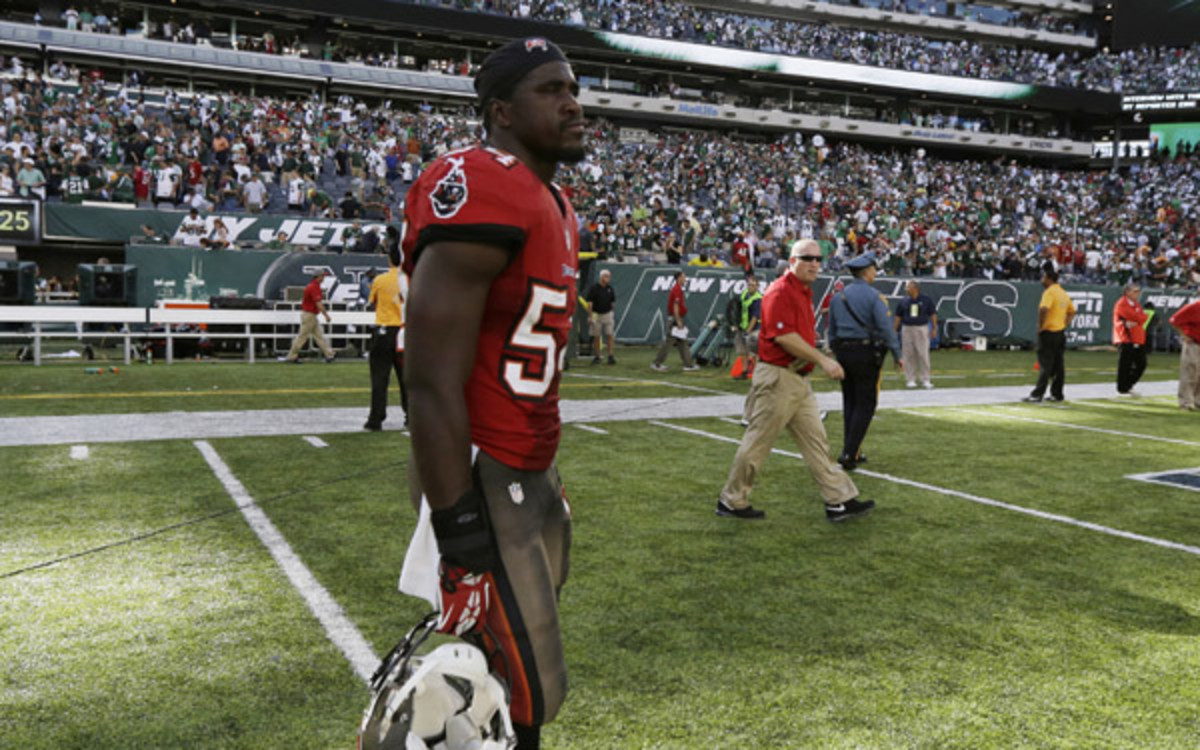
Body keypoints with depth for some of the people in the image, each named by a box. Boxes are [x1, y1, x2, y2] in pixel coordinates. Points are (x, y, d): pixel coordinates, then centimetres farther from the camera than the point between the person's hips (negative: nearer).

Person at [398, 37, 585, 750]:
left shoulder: (556, 207, 12)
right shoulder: (480, 194, -21)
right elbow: (432, 388, -24)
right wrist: (463, 544, -23)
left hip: (531, 471, 10)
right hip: (479, 478, -9)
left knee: (524, 681, 19)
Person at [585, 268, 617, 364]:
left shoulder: (610, 288, 4)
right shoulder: (594, 288, -7)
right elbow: (589, 303, -7)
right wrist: (590, 316, -12)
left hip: (608, 314, 2)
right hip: (596, 315, -2)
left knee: (610, 335, -6)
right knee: (596, 336, 5)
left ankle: (610, 356, -5)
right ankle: (596, 357, 13)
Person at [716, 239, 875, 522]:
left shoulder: (805, 291, 16)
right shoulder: (780, 291, -15)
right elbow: (784, 336, -23)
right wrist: (822, 360, -21)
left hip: (799, 380, 10)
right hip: (777, 379, -10)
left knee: (816, 440, 10)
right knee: (758, 442, 0)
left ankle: (839, 501, 14)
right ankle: (732, 501, 12)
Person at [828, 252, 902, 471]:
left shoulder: (838, 297, 8)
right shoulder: (873, 296, -10)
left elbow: (831, 331, 12)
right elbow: (886, 328, -15)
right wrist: (897, 355, -9)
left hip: (843, 352, 6)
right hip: (867, 352, -6)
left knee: (849, 403, 13)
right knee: (865, 404, 0)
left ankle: (852, 452, 16)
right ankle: (849, 454, -7)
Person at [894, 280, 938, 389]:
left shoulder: (926, 300, 4)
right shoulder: (903, 302, 7)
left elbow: (933, 314, 7)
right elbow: (898, 316, 12)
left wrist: (934, 328, 0)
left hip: (922, 329, -1)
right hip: (907, 329, 2)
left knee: (923, 354, -5)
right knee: (909, 355, 1)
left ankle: (925, 380, 1)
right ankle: (910, 380, 8)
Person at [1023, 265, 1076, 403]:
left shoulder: (1049, 292, -14)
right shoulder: (1063, 293, 14)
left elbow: (1044, 309, -30)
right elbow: (1072, 312, 23)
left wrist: (1040, 325, -20)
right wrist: (1065, 325, 18)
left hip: (1048, 331, -8)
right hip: (1060, 333, 8)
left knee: (1045, 364, -9)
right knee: (1058, 365, 11)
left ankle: (1037, 395, -9)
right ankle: (1057, 394, 16)